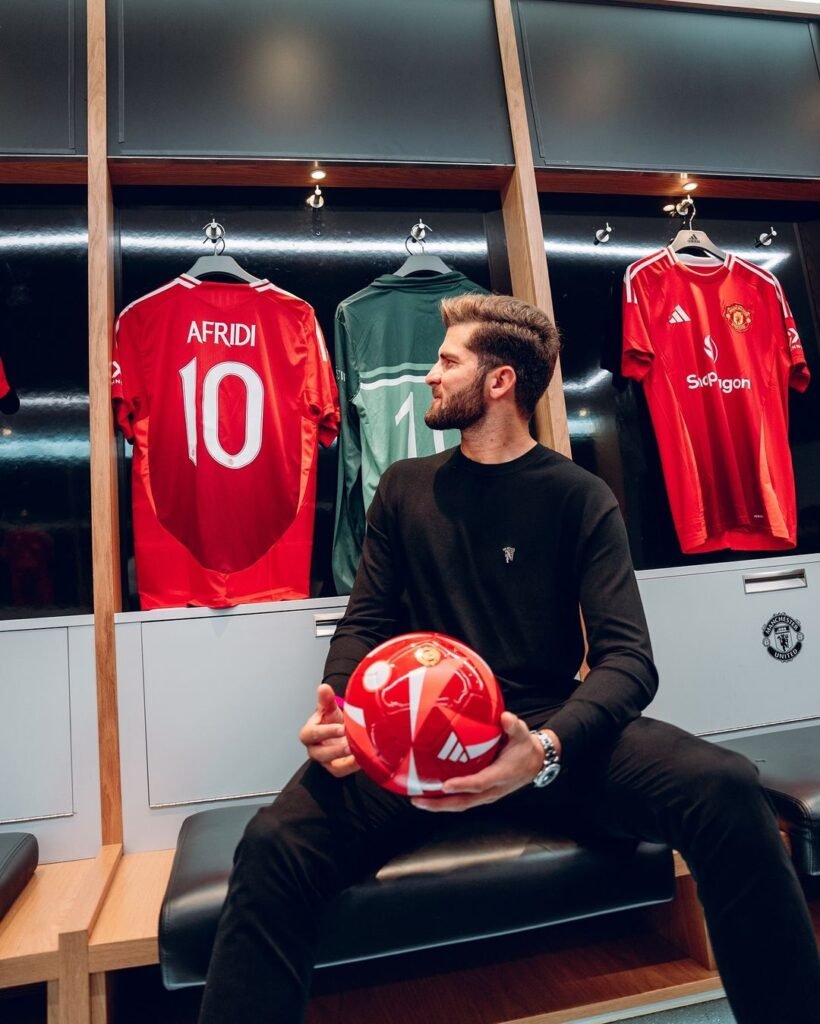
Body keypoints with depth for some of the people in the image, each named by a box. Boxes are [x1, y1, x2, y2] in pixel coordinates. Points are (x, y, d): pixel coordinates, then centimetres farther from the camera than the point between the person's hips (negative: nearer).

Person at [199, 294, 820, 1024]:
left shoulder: (580, 497, 2)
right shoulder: (405, 487, 10)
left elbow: (627, 657, -6)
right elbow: (365, 625, 10)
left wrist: (548, 748, -27)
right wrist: (339, 709, -12)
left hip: (550, 728, 0)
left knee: (727, 791, -25)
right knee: (274, 845, -28)